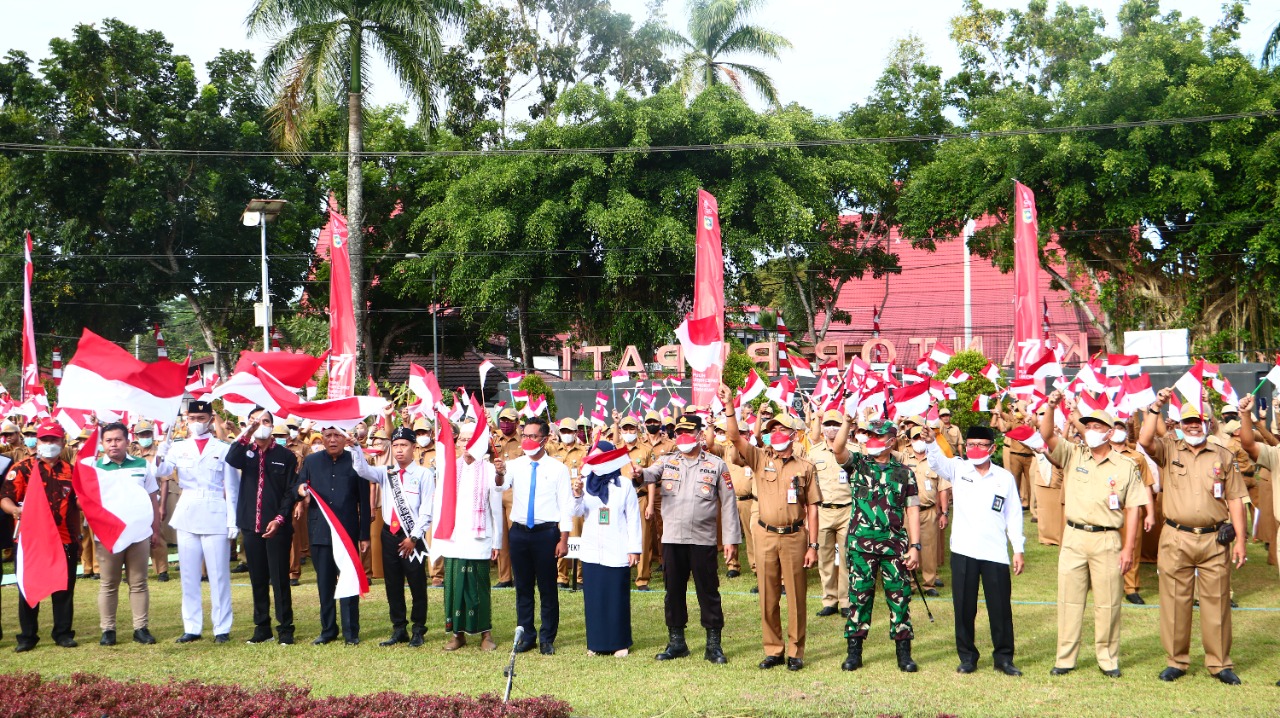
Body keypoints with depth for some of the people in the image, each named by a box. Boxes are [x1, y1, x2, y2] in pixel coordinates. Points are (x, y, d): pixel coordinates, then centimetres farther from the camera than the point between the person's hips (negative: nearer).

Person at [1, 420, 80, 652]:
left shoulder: (70, 470, 12)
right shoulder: (22, 468, 0)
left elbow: (78, 502, 18)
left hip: (64, 541, 3)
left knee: (64, 589, 6)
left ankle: (63, 633, 16)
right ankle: (27, 636, 13)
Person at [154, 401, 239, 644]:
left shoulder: (223, 449, 2)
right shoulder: (178, 448, 7)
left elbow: (232, 487, 2)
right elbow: (161, 471, -8)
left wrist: (233, 520, -3)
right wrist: (160, 455, -29)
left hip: (215, 517, -2)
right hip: (187, 516, 3)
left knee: (219, 575, -1)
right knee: (189, 575, 6)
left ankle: (222, 628, 4)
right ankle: (192, 628, 12)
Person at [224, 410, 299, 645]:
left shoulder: (286, 455, 2)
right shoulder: (245, 452, 8)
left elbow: (291, 492, -2)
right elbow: (231, 460, -15)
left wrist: (279, 519, -11)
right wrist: (246, 434, -22)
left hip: (277, 526, -3)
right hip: (251, 525, 3)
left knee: (280, 579, -1)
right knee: (258, 579, 8)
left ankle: (285, 629, 4)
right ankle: (262, 627, 15)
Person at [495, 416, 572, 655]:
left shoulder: (558, 469, -1)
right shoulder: (514, 466, 5)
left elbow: (565, 506, -2)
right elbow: (499, 489, -12)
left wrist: (564, 539, -8)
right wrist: (499, 475, -34)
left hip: (546, 533, -3)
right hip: (519, 532, 3)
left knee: (547, 588, 4)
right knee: (523, 587, 10)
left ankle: (547, 638, 14)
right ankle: (526, 636, 21)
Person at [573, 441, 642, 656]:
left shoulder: (624, 485, -1)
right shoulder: (587, 483, 8)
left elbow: (633, 518, 0)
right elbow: (578, 512, -1)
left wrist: (634, 548, -4)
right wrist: (577, 495, -21)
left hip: (617, 552, -3)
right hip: (591, 551, 3)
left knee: (618, 597, 1)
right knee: (593, 597, 5)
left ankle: (620, 643, 10)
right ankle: (596, 643, 14)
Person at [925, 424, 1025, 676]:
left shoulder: (1005, 478, 6)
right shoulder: (958, 469, 3)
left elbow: (1014, 516, 9)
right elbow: (937, 461, -17)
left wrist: (1018, 550, 5)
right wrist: (930, 442, -38)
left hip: (995, 553, 0)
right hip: (963, 551, 0)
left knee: (1000, 608, 4)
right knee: (964, 607, 7)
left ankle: (1003, 657, 17)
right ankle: (967, 657, 18)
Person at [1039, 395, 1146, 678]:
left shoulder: (1126, 466, 3)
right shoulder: (1072, 456, 6)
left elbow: (1133, 508, 1)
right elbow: (1047, 435, -9)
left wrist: (1129, 548, -5)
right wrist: (1051, 408, -26)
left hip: (1107, 541, -1)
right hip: (1074, 538, 1)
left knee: (1108, 603, 5)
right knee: (1069, 600, 5)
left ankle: (1108, 659, 17)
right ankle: (1065, 658, 13)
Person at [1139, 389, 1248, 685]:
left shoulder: (1223, 457, 8)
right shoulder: (1169, 450, 6)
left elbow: (1235, 500, 7)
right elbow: (1145, 440, -15)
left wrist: (1240, 540, 2)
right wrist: (1157, 406, -18)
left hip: (1215, 541, 1)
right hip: (1176, 540, 0)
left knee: (1217, 603, 5)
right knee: (1174, 602, 5)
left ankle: (1220, 663, 15)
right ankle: (1176, 661, 15)